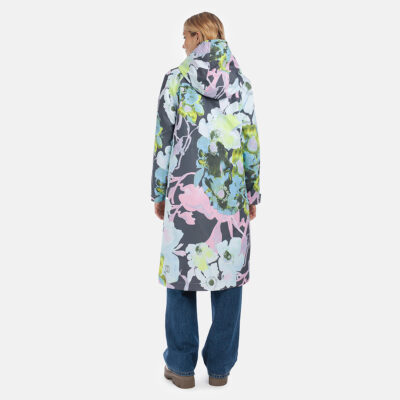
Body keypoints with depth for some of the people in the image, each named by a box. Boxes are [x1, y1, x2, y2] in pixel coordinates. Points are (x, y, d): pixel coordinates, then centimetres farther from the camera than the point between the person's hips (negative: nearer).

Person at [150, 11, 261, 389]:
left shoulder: (176, 78, -2)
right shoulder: (242, 82, 5)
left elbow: (163, 141, -2)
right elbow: (252, 142, 4)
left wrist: (158, 194, 5)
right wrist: (253, 194, 12)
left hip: (185, 190, -2)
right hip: (230, 193, 2)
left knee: (181, 271, 8)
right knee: (228, 273, 9)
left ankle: (181, 366, 16)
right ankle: (220, 366, 18)